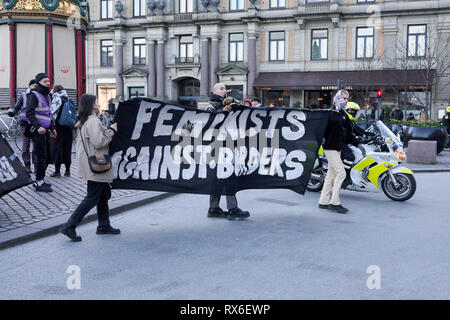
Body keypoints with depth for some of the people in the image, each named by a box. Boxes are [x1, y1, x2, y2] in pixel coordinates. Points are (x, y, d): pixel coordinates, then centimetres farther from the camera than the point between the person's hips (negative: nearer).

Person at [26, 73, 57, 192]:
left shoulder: (47, 95, 18)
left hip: (45, 129, 9)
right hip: (37, 130, -9)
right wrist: (38, 126, -27)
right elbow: (29, 113, -17)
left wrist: (52, 127, 19)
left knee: (47, 156, 11)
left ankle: (40, 180, 23)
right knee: (41, 157, -7)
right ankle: (39, 183, 0)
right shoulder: (33, 95, -10)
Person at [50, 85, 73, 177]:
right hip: (68, 127, 6)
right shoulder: (68, 99, 9)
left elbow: (53, 112, -13)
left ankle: (57, 171, 1)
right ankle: (67, 170, 17)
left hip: (59, 127, -6)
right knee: (67, 147, 11)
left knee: (58, 147, 0)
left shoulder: (56, 98, -8)